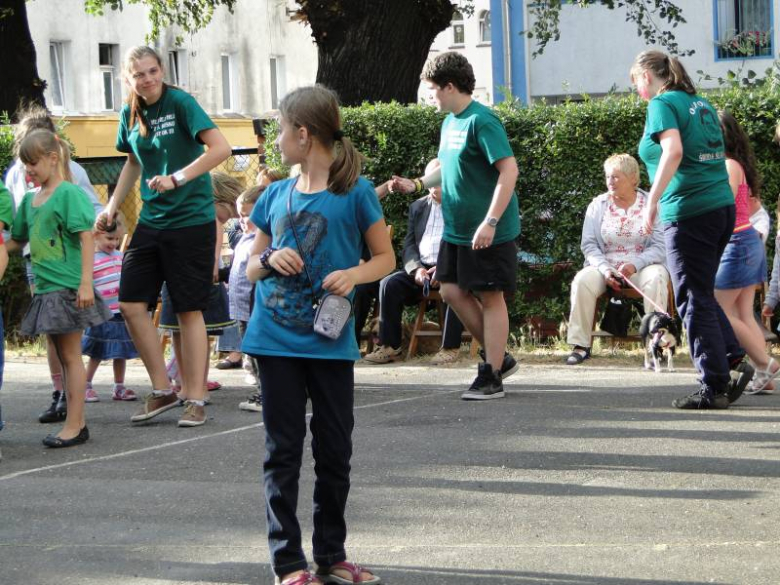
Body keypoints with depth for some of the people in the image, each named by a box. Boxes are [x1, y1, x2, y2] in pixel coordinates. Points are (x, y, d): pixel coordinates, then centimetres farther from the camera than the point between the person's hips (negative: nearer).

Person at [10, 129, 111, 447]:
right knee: (62, 355, 11)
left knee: (70, 355, -4)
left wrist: (86, 283, -20)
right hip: (45, 289, 8)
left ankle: (74, 424, 0)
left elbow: (86, 239, -14)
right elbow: (18, 241, 23)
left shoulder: (69, 192, -9)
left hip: (67, 288, -8)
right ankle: (76, 422, 17)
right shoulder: (30, 199, 13)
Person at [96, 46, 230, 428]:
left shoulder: (180, 103, -13)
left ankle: (196, 399, 7)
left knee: (189, 310, -1)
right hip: (151, 220, 6)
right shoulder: (130, 115, 5)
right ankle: (162, 390, 13)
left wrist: (176, 179, -28)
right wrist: (112, 207, 13)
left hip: (191, 220, -6)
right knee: (131, 304, 0)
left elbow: (221, 148, -22)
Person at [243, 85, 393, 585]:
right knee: (283, 451, 3)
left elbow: (386, 257, 2)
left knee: (335, 450, 7)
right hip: (276, 338, 3)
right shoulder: (275, 196, 9)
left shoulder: (354, 192, -3)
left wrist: (354, 274, -18)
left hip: (331, 342, -2)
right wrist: (270, 259, -9)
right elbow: (251, 268, 13)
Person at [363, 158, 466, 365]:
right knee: (389, 284, -21)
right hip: (422, 268, 4)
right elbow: (409, 246, 12)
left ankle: (450, 347, -30)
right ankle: (390, 346, -19)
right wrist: (416, 269, -9)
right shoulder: (418, 207, 18)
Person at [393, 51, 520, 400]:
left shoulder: (481, 121, -17)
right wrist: (417, 185, 12)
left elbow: (509, 169, -23)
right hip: (456, 228, 9)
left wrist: (490, 222, -26)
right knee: (452, 291, 10)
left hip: (488, 232, -9)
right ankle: (498, 357, 23)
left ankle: (491, 377, 6)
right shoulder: (449, 122, 11)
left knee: (490, 296, -1)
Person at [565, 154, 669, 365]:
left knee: (656, 278, -35)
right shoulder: (598, 205, 8)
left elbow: (660, 246, -6)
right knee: (583, 280, -28)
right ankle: (581, 345, -22)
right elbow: (589, 245, 2)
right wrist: (605, 270, -15)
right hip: (605, 266, 2)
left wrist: (634, 265, -21)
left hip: (642, 266, -2)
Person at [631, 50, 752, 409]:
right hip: (722, 205, 8)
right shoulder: (700, 102, 16)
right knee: (701, 294, 19)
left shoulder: (663, 103, -8)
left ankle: (714, 388, 0)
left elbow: (673, 151, -23)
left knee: (694, 300, -1)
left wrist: (652, 201, -22)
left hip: (690, 212, -8)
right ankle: (733, 361, 10)